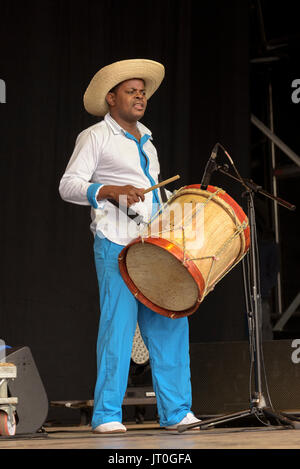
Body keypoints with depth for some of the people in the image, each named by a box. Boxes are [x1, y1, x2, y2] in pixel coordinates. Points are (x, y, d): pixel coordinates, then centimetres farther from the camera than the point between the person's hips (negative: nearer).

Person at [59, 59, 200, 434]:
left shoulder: (145, 139, 23)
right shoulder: (96, 137, 2)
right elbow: (68, 186, -6)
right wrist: (112, 190, -20)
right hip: (117, 247, -7)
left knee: (170, 324, 0)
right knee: (118, 324, -10)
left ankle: (175, 411, 6)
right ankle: (106, 415, -4)